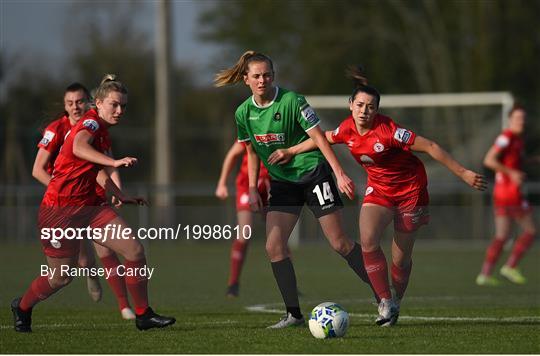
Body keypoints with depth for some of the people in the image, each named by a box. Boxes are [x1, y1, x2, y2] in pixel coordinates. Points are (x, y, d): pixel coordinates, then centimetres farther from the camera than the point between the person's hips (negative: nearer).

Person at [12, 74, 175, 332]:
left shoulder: (101, 130, 15)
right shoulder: (91, 122, -13)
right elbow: (79, 147, -39)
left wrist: (122, 197, 21)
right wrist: (114, 162, -51)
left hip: (89, 207, 8)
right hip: (60, 210, -8)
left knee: (135, 250, -7)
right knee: (61, 277, 2)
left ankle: (143, 315, 3)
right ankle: (22, 307, 31)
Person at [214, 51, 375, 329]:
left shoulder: (291, 101, -16)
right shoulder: (243, 113, 0)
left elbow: (318, 137, -15)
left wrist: (340, 174, -21)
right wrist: (252, 188, 7)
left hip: (313, 173, -5)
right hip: (282, 181, 5)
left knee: (339, 242, -7)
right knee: (274, 246, -8)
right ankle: (294, 314, -2)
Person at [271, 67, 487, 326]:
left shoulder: (387, 131, -27)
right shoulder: (348, 128, -9)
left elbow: (430, 147, -23)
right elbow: (324, 138, 15)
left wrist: (463, 174, -22)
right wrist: (291, 152, 21)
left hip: (410, 188, -4)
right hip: (378, 189, 4)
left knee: (401, 257, 1)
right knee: (368, 241, -21)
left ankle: (396, 301, 28)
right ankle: (385, 302, -10)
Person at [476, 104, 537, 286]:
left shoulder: (517, 138, 17)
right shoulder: (506, 137, -13)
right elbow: (489, 160, -21)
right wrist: (511, 173, -22)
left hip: (501, 193, 9)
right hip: (510, 192, -9)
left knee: (502, 237, 7)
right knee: (530, 230, -2)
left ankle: (485, 274, 2)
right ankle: (510, 266, 0)